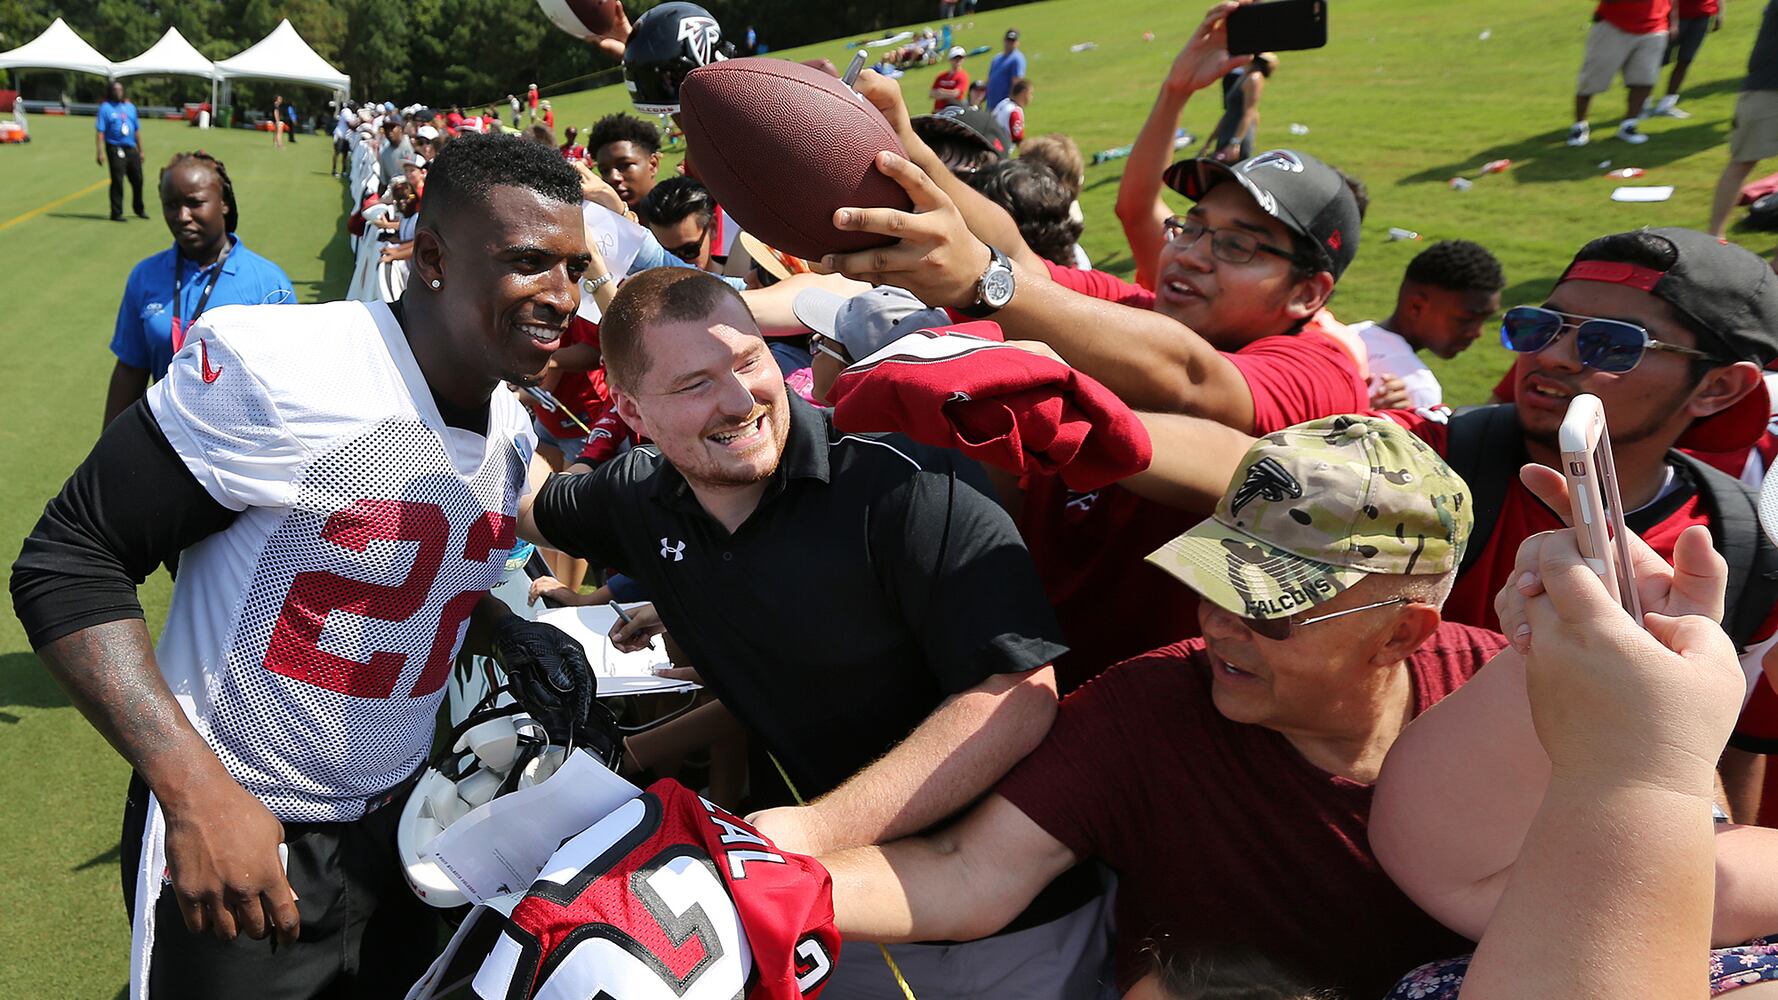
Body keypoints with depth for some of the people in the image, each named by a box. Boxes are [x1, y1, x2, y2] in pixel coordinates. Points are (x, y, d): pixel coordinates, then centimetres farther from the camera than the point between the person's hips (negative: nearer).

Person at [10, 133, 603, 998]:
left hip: (395, 823, 7)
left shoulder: (512, 433, 2)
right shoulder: (276, 366, -23)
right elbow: (66, 563, -19)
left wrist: (507, 635, -3)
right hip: (229, 835, -6)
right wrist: (199, 791, -26)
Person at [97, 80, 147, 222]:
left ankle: (139, 209, 29)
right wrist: (99, 152, -16)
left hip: (131, 148, 5)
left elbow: (137, 130, 19)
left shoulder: (130, 107, 14)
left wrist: (140, 150, 17)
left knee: (137, 179, 11)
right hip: (115, 149, -5)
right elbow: (100, 132, -8)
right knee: (117, 181, -5)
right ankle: (116, 213, 1)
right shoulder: (105, 108, -2)